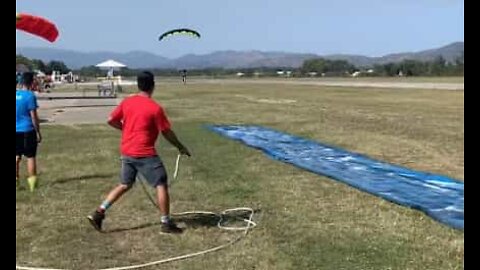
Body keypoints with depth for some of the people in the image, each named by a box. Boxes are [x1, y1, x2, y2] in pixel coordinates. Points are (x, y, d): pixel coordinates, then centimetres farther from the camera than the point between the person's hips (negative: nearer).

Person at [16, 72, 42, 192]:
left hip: (17, 130, 6)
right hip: (28, 130, -6)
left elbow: (18, 112, 13)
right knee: (31, 157, 2)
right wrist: (38, 132, -6)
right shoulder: (30, 96, -13)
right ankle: (32, 183, 5)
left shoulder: (16, 94, 6)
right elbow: (34, 116, -13)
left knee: (17, 156, 13)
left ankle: (17, 180, 15)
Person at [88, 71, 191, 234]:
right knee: (161, 185, 3)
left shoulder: (127, 102, 4)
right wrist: (181, 147, 7)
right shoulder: (155, 108, -13)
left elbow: (111, 121, 8)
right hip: (145, 154, -7)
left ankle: (99, 213, 15)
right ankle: (166, 223, 6)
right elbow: (167, 132, -7)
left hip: (126, 152, 7)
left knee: (125, 185, 20)